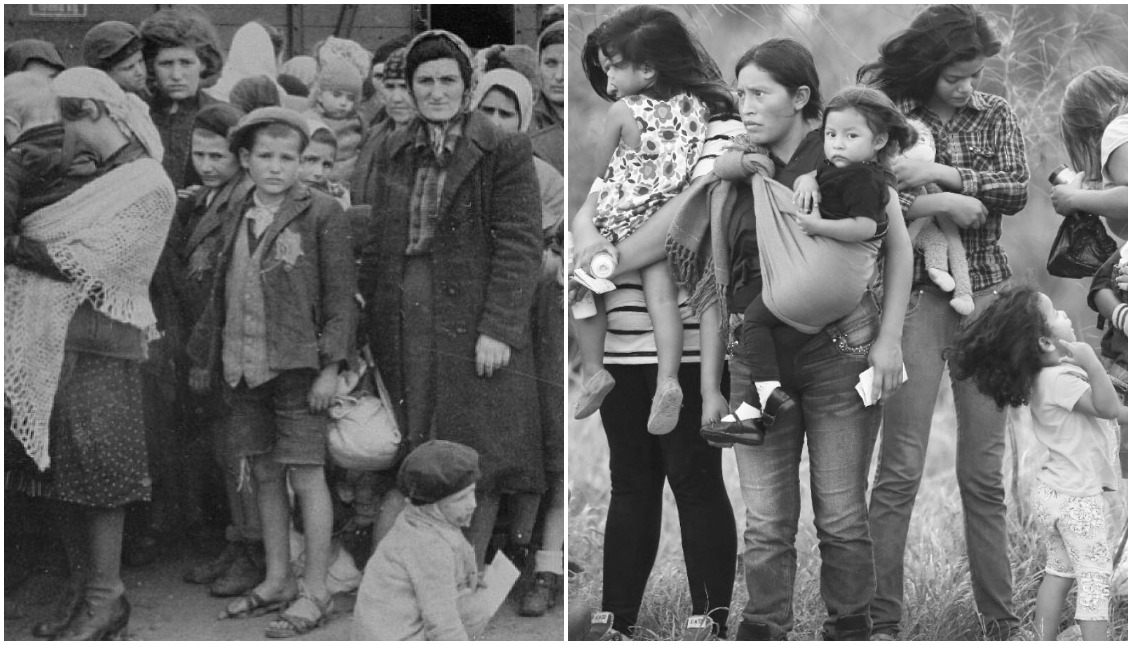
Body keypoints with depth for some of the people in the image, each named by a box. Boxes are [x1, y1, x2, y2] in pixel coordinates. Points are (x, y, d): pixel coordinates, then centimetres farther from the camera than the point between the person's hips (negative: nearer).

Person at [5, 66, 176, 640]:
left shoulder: (148, 185, -7)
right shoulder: (86, 175, 17)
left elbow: (83, 262, -14)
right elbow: (52, 243, 11)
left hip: (101, 342, -7)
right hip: (53, 338, 7)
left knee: (95, 470, -5)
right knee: (56, 465, 8)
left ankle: (105, 599, 2)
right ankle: (80, 587, 17)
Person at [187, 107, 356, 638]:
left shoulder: (321, 215, -5)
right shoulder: (235, 223, 11)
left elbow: (340, 295, -8)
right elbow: (217, 296, 19)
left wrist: (330, 366, -13)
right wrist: (203, 359, 19)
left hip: (297, 367, -6)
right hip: (244, 369, 6)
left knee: (306, 477, -2)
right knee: (265, 475, 13)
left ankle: (314, 594, 4)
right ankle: (277, 581, 23)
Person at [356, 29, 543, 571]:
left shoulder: (505, 153, -3)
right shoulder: (391, 152, 13)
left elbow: (519, 246, -8)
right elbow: (375, 241, 16)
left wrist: (497, 329, -15)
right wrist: (368, 318, 9)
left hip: (472, 327, -4)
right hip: (401, 327, 4)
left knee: (475, 463, -2)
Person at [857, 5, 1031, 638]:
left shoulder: (996, 115, 10)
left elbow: (1017, 191, -2)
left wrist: (945, 173, -13)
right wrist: (946, 203, -14)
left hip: (987, 292, 3)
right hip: (916, 294, -3)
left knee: (984, 472, 5)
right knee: (901, 467, -6)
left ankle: (1002, 618, 12)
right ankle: (882, 619, 1)